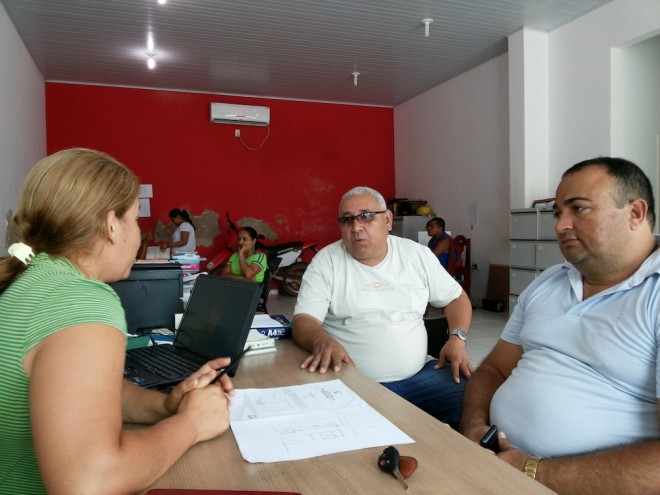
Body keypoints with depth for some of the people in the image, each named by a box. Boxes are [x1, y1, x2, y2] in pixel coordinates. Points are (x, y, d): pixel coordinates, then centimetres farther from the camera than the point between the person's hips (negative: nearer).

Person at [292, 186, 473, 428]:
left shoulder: (417, 254, 8)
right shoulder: (326, 261, -1)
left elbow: (456, 298, 17)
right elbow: (303, 320, -7)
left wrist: (457, 338, -3)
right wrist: (322, 340, -31)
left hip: (419, 374, 3)